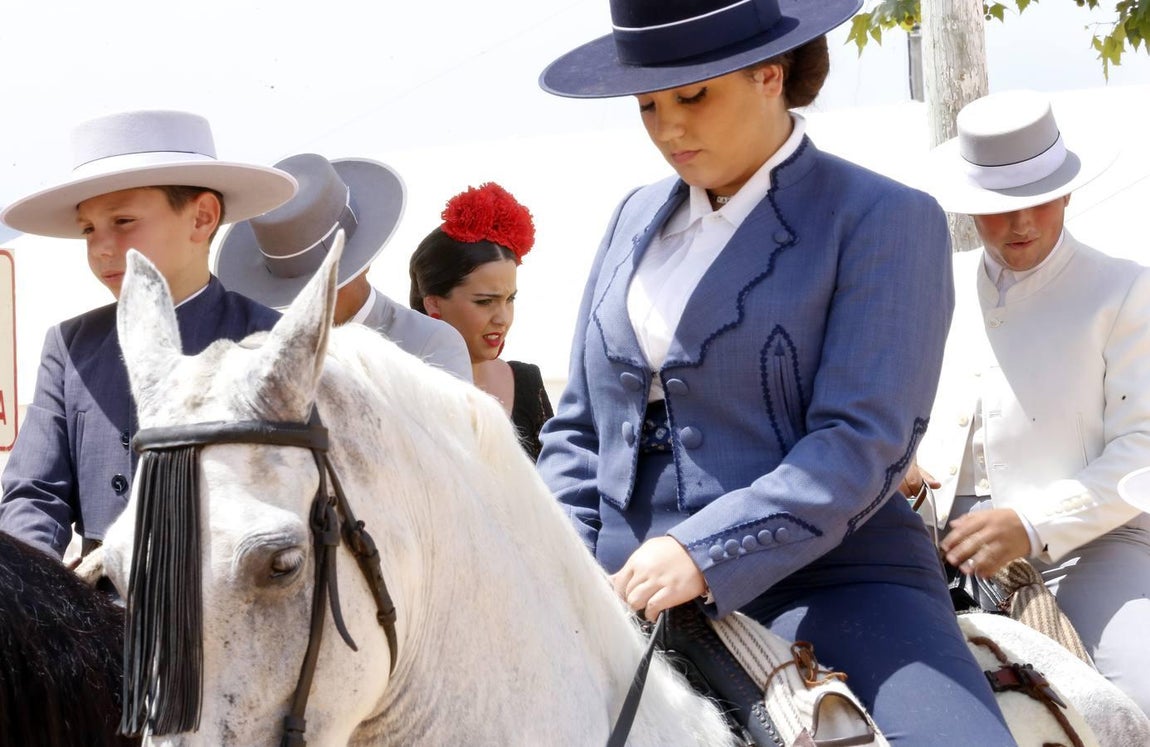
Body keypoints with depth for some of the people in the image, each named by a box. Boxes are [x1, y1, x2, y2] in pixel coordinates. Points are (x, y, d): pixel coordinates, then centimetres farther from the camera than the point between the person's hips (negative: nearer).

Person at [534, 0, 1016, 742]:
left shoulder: (885, 220, -1)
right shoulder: (637, 219, 17)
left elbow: (863, 443, -11)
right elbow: (579, 429, 20)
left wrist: (704, 552, -23)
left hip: (830, 583, -5)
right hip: (636, 594, 5)